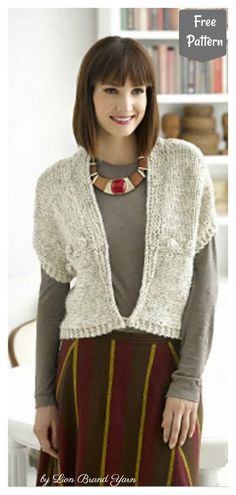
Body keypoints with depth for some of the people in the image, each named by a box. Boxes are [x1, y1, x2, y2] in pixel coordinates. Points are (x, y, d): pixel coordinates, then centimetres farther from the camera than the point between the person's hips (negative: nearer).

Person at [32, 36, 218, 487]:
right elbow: (53, 292, 7)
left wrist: (188, 381, -8)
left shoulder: (186, 166, -1)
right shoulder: (56, 184, 2)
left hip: (166, 369, -1)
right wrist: (43, 397, 5)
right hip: (87, 370, 1)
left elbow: (203, 277, -2)